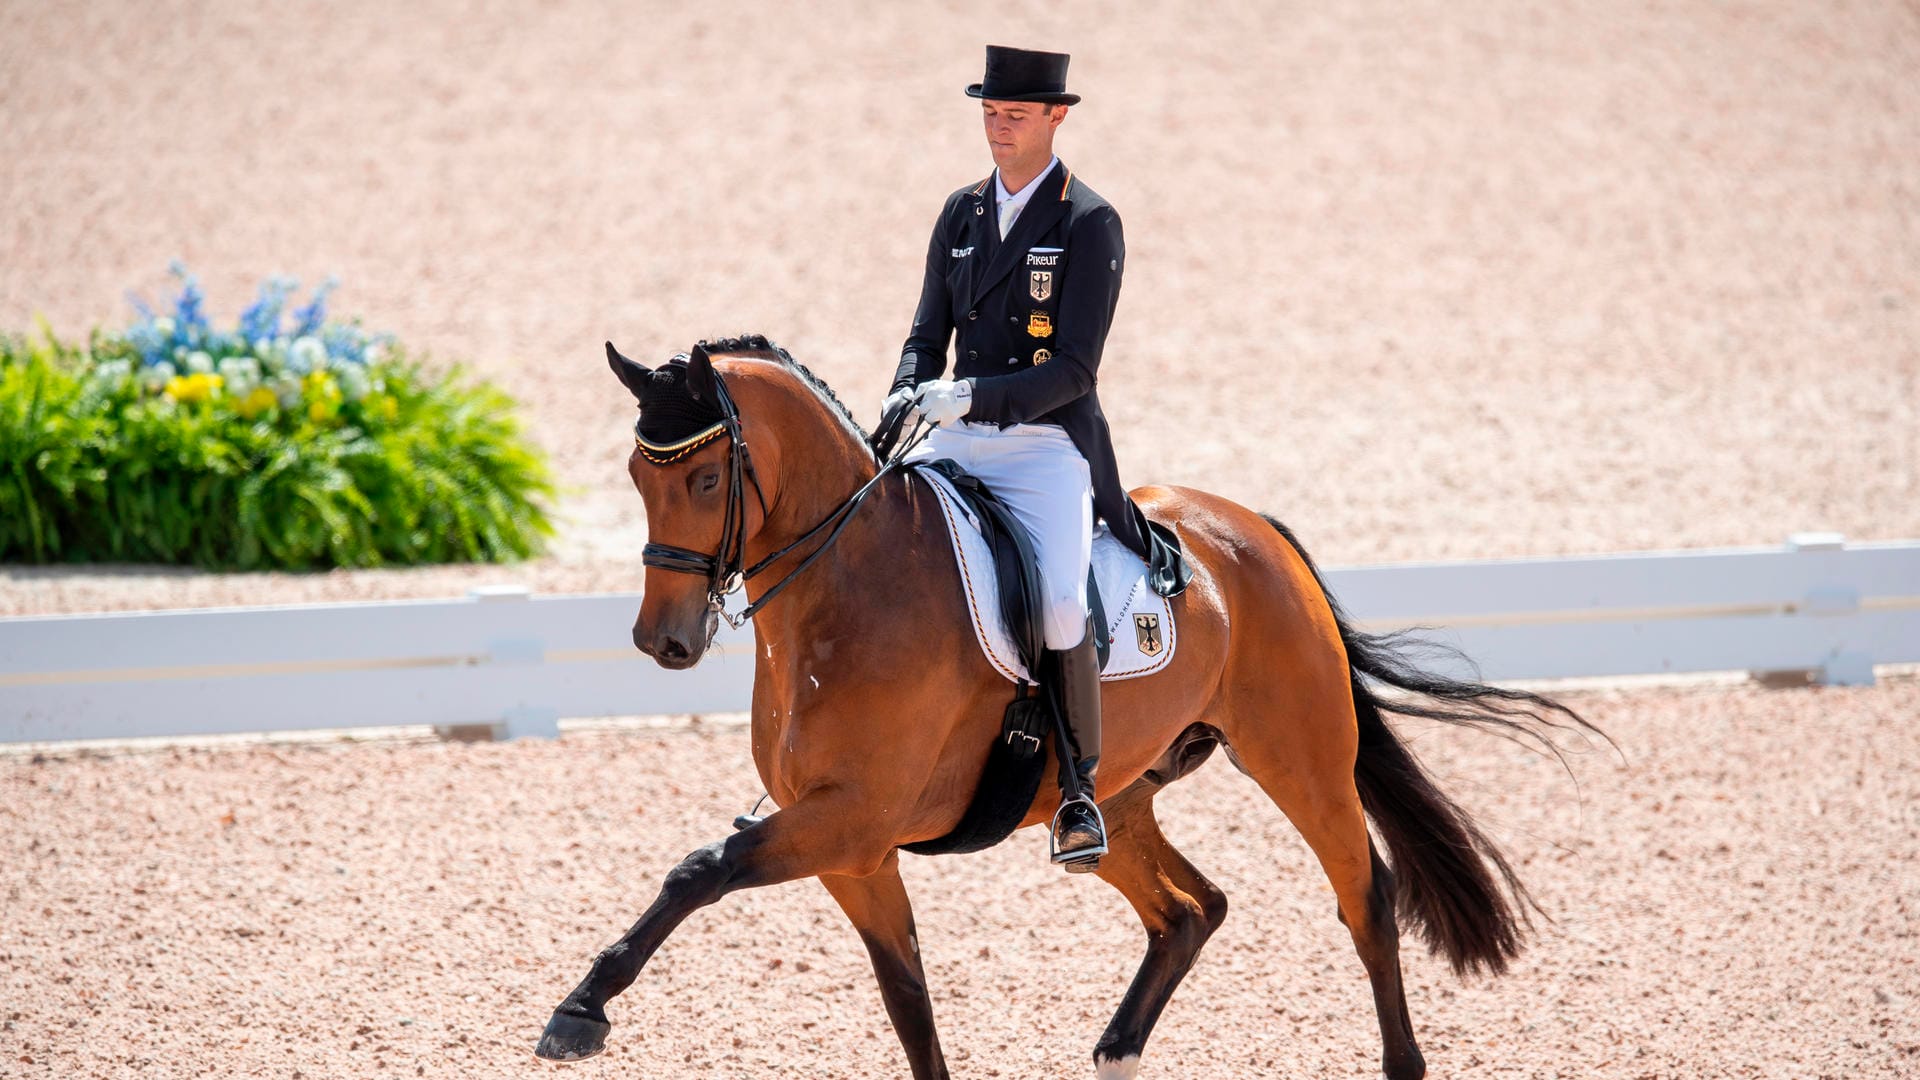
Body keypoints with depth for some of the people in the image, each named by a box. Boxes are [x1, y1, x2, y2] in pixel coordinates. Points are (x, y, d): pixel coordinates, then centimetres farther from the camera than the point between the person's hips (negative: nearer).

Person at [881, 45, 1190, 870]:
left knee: (1060, 607, -27)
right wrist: (908, 396, -9)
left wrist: (974, 395, -25)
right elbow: (929, 333, 13)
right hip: (958, 442, 6)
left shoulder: (1090, 225, -6)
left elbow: (1074, 371, -13)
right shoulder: (962, 215, 12)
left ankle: (1079, 789, -11)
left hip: (1049, 442, -6)